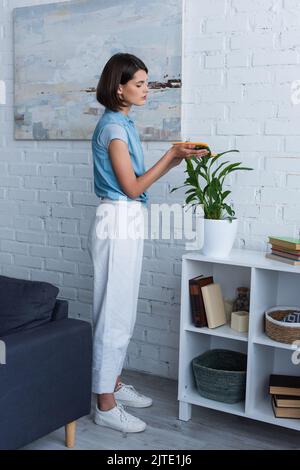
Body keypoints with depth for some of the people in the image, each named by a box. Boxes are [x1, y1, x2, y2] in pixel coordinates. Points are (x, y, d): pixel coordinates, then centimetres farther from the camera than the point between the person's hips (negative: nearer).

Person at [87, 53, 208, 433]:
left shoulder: (124, 124, 14)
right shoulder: (113, 126, -15)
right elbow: (132, 187, -16)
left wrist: (177, 158, 9)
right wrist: (170, 154, -13)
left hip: (129, 223, 10)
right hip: (117, 223, -10)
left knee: (122, 312, 16)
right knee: (113, 313, -3)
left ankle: (113, 384, 29)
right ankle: (105, 405, 7)